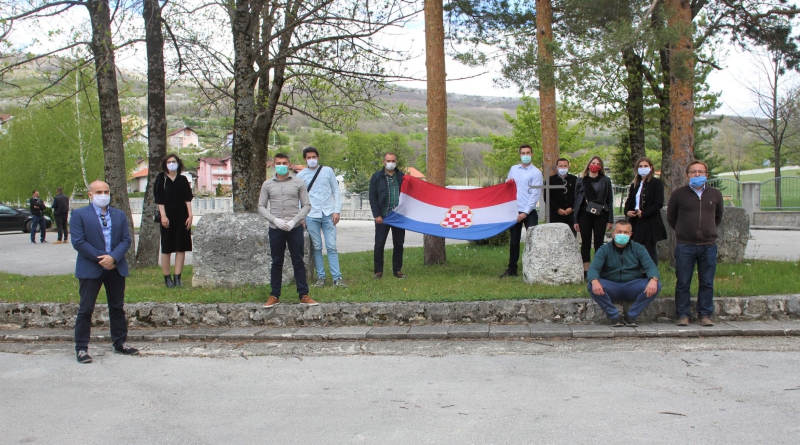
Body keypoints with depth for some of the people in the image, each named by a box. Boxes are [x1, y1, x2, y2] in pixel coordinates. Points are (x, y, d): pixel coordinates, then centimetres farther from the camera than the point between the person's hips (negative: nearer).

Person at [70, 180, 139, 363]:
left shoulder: (119, 215, 10)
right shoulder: (79, 214, -2)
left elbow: (126, 240, 3)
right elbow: (78, 242, -11)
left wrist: (113, 257, -14)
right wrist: (100, 258, -15)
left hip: (116, 267, 4)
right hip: (90, 268, -4)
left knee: (117, 307, 12)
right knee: (85, 309, 0)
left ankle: (120, 343, 22)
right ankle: (81, 348, 6)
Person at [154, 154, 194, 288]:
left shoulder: (183, 180, 9)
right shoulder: (161, 178, 2)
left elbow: (188, 199, 6)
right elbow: (159, 199, -3)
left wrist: (190, 215, -4)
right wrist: (163, 215, -12)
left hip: (182, 217, 2)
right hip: (168, 217, -2)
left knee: (181, 248, 0)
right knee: (167, 248, 2)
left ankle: (177, 277, 4)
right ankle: (167, 278, 9)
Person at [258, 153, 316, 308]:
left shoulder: (298, 183, 4)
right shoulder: (267, 184, 7)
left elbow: (306, 205, 3)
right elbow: (261, 207, 5)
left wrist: (294, 221, -10)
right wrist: (275, 220, -10)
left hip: (295, 228, -1)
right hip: (275, 229, 1)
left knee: (298, 262, 2)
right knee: (276, 263, 7)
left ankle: (304, 295, 5)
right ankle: (274, 296, 13)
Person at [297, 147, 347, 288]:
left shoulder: (328, 171, 6)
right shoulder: (301, 175, 6)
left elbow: (336, 191, 7)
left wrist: (337, 211, -1)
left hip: (328, 214, 0)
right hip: (311, 216, 0)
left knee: (331, 247, -3)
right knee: (317, 248, 4)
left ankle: (337, 278, -2)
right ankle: (320, 277, 12)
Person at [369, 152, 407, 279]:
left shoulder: (401, 177, 10)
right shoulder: (376, 177, 2)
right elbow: (372, 197, -2)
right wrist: (377, 215, -10)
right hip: (382, 216, -3)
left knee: (399, 244, 7)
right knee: (379, 244, 0)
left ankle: (397, 270, 17)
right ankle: (378, 271, 10)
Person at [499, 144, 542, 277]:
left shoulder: (536, 172, -5)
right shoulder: (513, 169, 10)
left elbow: (535, 194, -10)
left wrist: (525, 213, -14)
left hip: (529, 212, -4)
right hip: (514, 210, 4)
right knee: (514, 241, 11)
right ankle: (512, 269, 18)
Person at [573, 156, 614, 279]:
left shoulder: (605, 181, 7)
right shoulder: (581, 180, 8)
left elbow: (610, 200, 5)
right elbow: (576, 199, 6)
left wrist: (610, 220, -1)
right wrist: (575, 220, 0)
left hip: (600, 215, -1)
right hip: (585, 215, 1)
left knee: (599, 244, 2)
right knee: (585, 243, 4)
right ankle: (585, 271, 9)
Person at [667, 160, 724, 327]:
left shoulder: (715, 194, 7)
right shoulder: (678, 194, 1)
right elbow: (671, 217, 13)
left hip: (708, 245, 2)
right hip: (684, 246, -2)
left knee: (707, 283, 5)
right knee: (683, 283, 1)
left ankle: (705, 315, 13)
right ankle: (683, 315, 8)